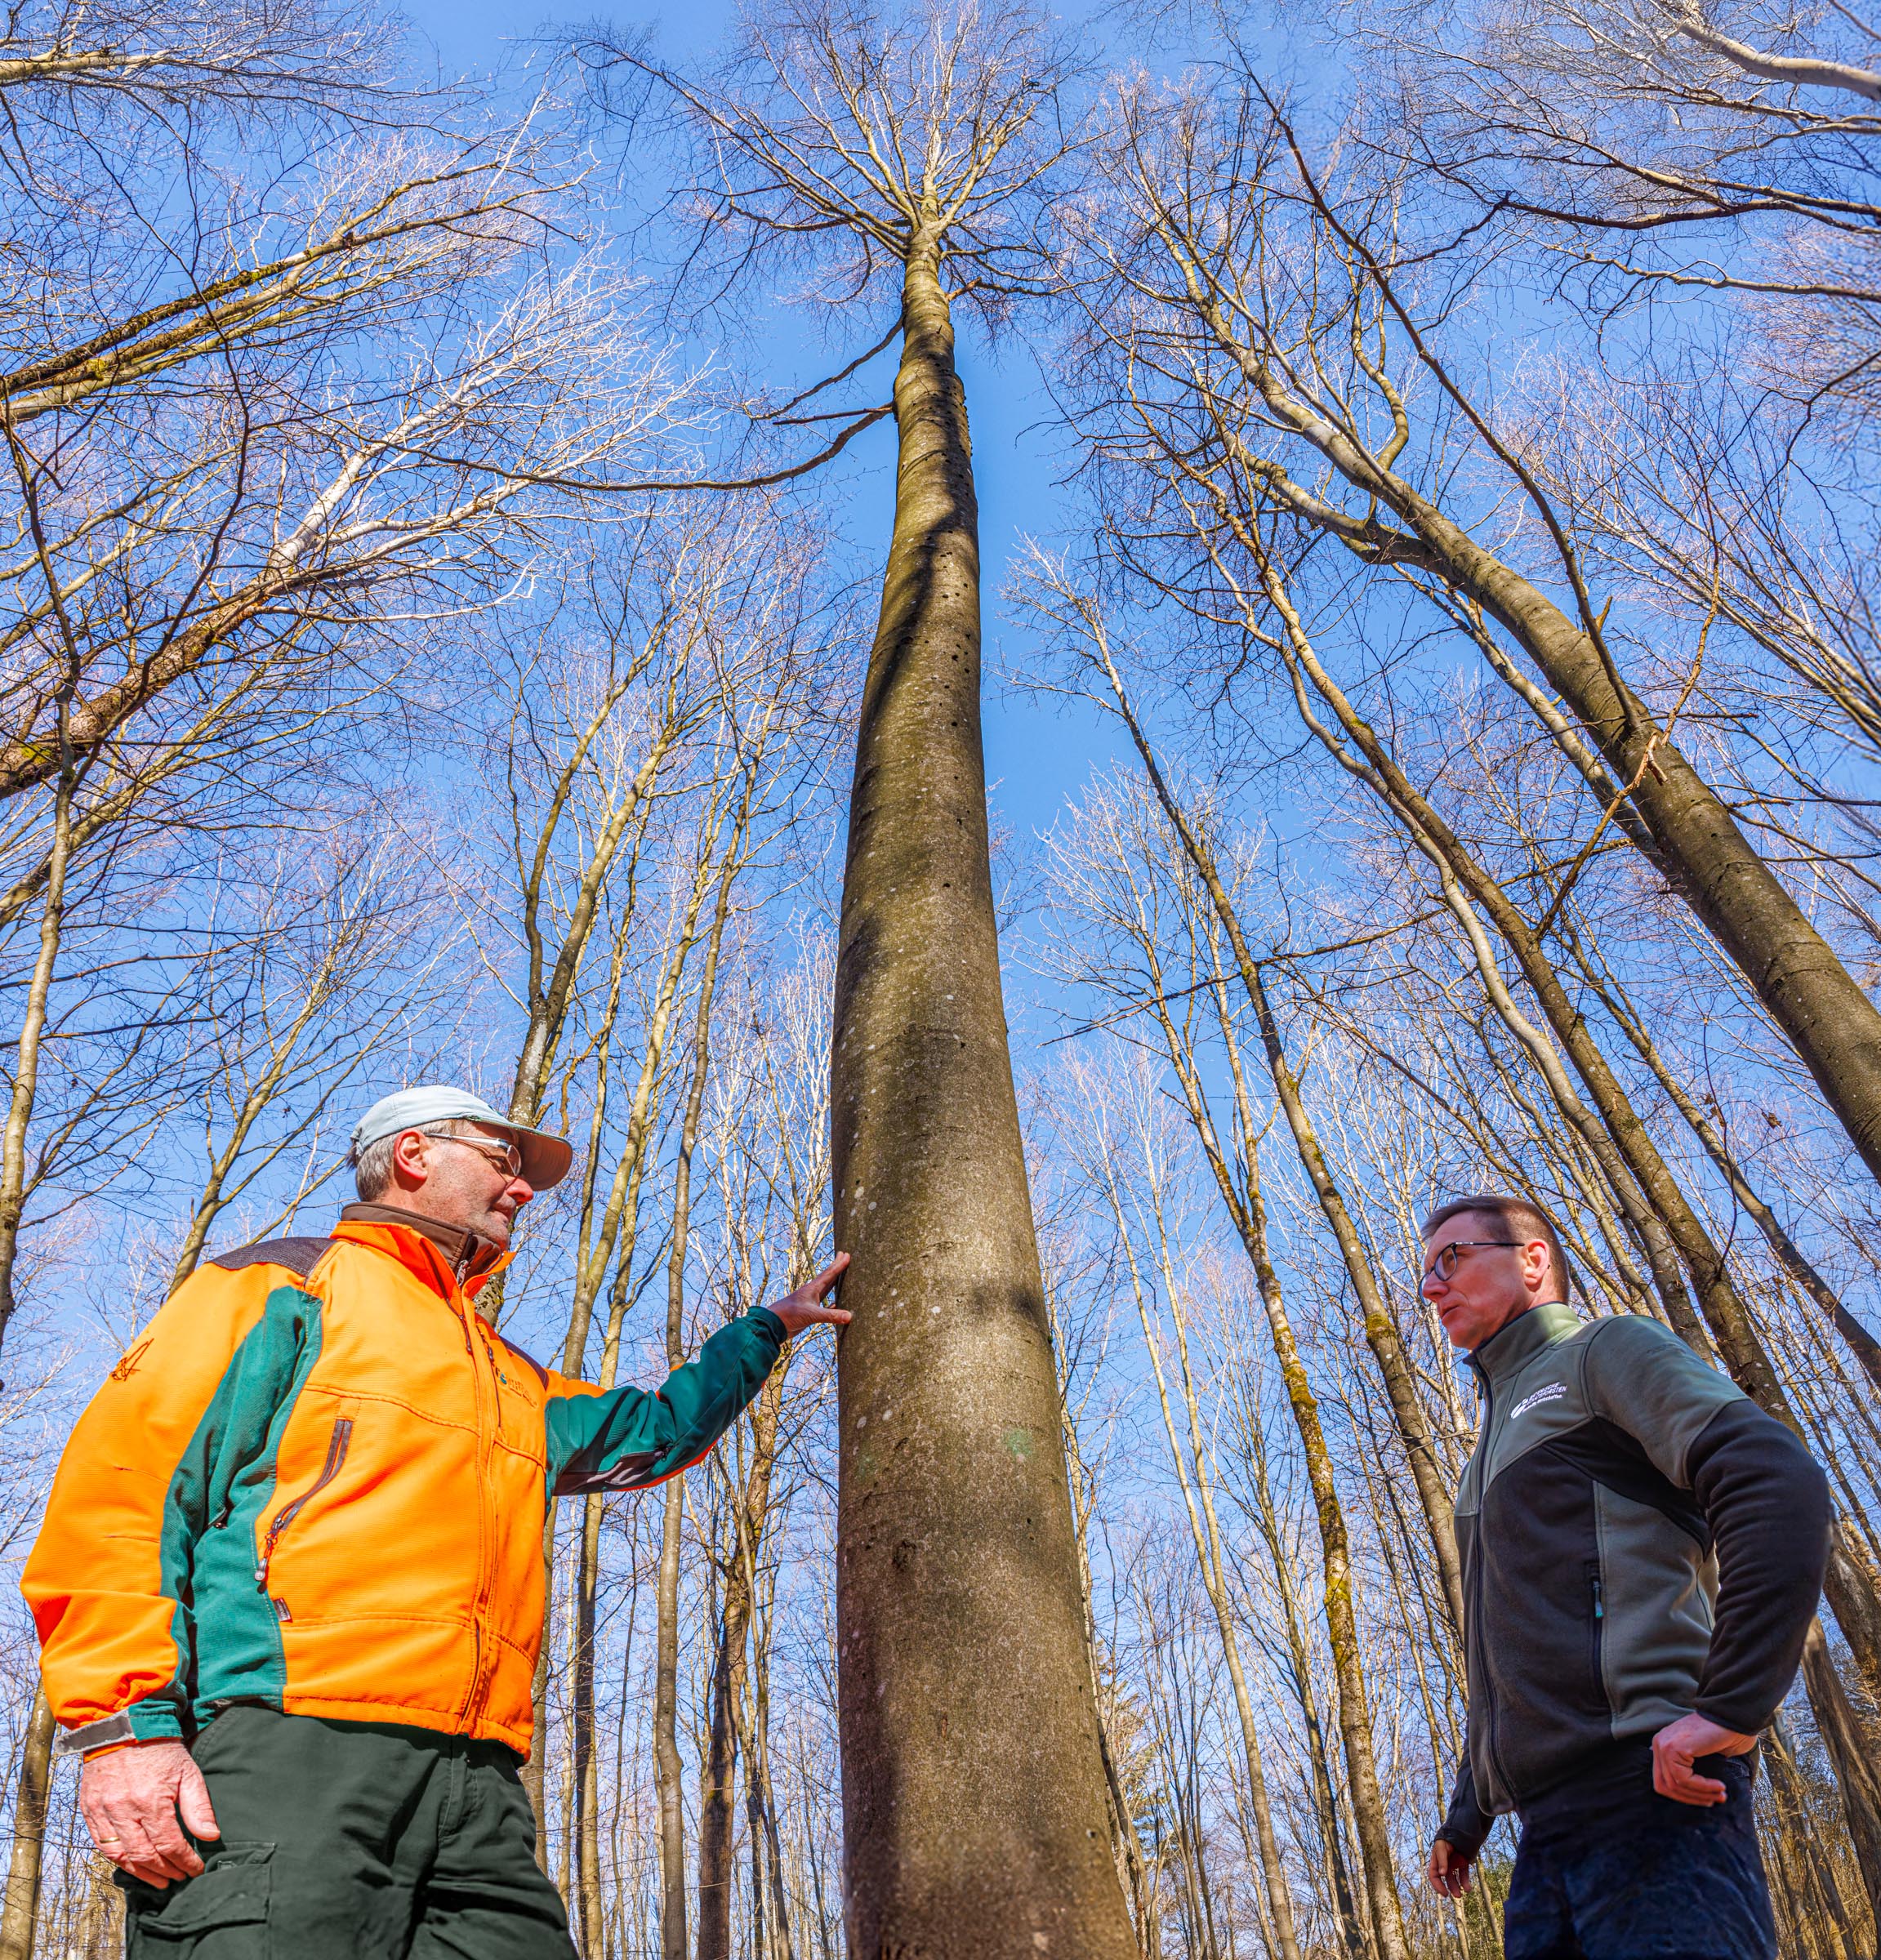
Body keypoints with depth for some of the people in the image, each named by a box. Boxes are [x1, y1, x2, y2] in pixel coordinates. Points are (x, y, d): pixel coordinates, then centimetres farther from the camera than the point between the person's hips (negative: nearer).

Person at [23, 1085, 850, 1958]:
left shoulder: (517, 1382, 29)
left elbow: (652, 1430, 41)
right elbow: (119, 1479, -3)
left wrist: (767, 1327, 44)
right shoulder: (285, 1282, 7)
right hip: (285, 1753, -6)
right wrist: (121, 1717, -14)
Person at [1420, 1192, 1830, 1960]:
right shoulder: (1494, 1451, 29)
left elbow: (1780, 1484, -13)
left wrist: (1728, 1705, -21)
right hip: (1547, 1833, 8)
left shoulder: (1607, 1351, 4)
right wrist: (1468, 1816, 29)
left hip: (1649, 1789, -8)